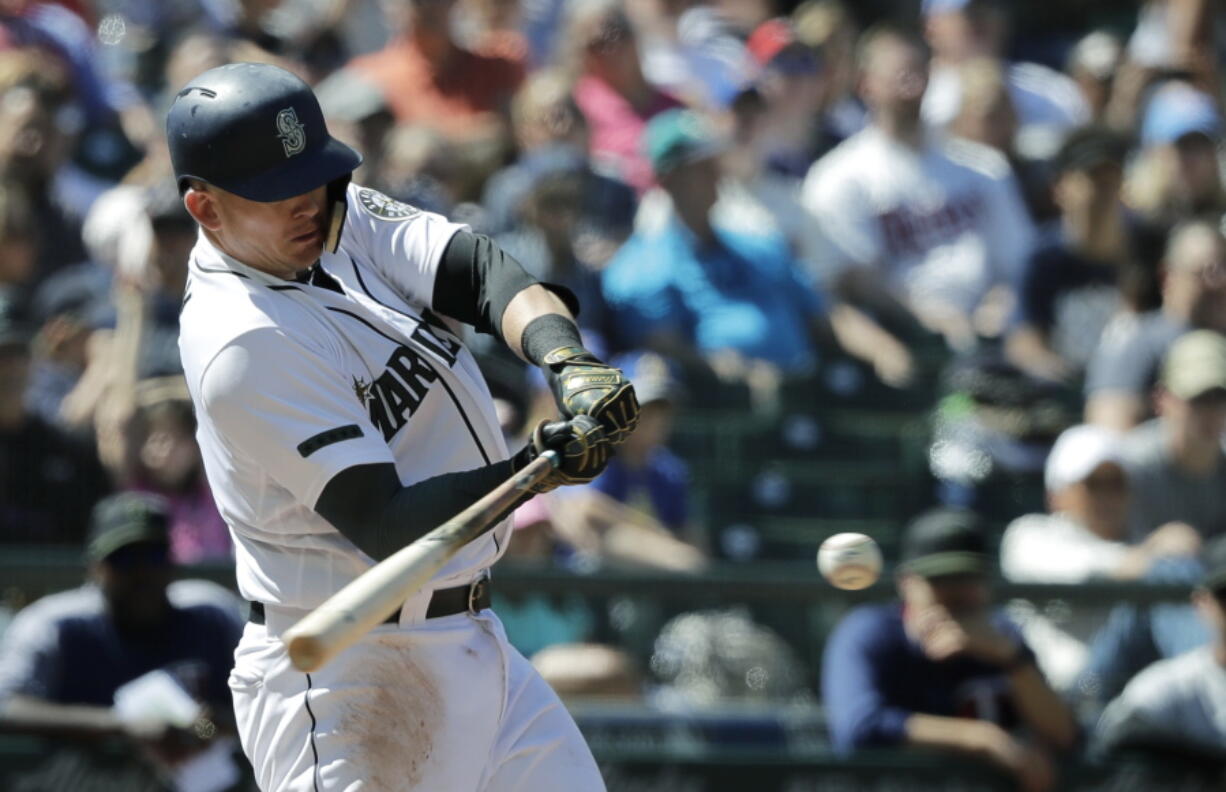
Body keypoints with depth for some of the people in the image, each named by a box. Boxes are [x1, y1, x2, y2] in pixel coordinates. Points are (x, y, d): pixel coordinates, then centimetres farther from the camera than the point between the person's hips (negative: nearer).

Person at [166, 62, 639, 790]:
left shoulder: (343, 218, 4)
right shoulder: (241, 342, -22)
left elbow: (480, 271, -9)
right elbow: (384, 525, -24)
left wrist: (566, 358, -28)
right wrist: (538, 470, -34)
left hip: (469, 642, 9)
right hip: (347, 681, -9)